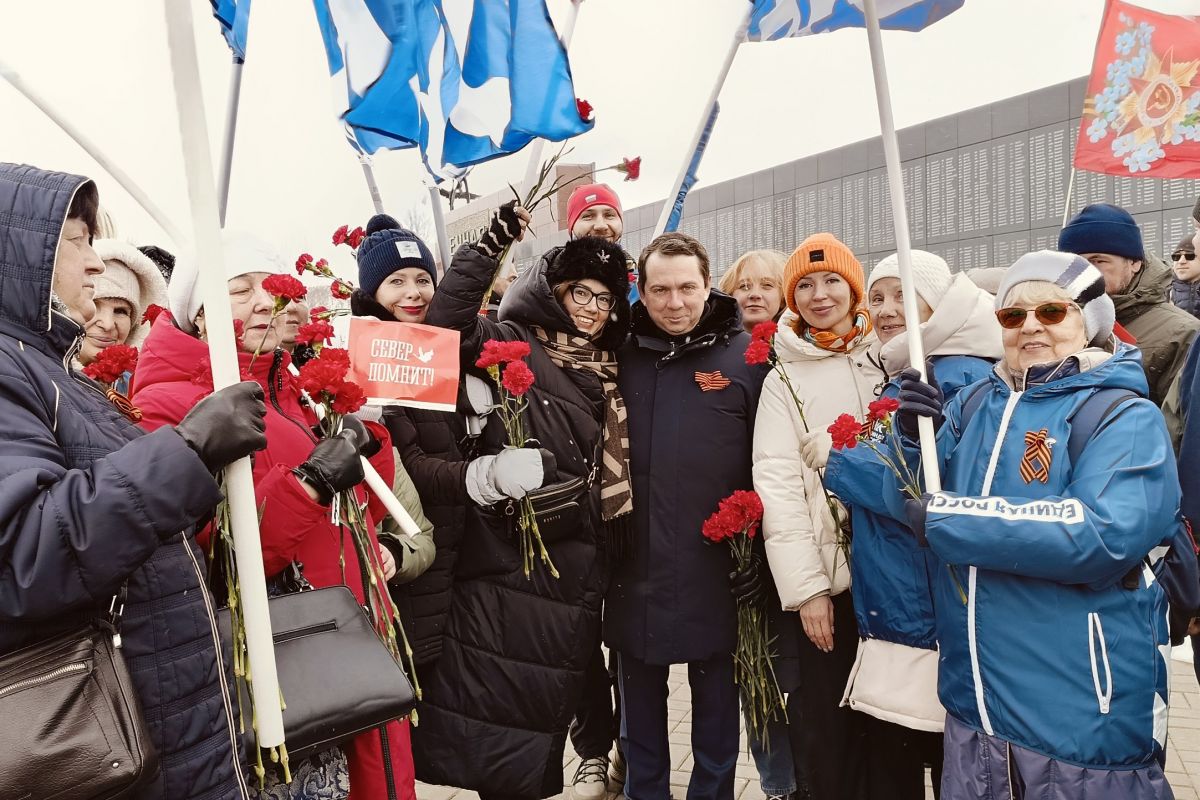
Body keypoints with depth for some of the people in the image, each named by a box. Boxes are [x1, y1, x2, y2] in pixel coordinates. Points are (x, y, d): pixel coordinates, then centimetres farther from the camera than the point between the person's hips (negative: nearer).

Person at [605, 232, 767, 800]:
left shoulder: (746, 356, -5)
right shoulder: (623, 356, 2)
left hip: (715, 571, -2)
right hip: (634, 570, 3)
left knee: (716, 709, 15)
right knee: (639, 716, 19)